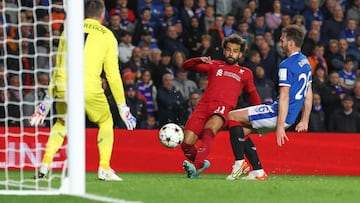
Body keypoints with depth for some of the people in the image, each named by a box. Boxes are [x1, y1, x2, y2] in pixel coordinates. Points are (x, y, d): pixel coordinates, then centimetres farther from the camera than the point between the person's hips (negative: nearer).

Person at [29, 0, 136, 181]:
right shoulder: (107, 36, 10)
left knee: (61, 123, 28)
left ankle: (45, 164, 12)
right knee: (106, 123, 21)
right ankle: (104, 169, 8)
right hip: (90, 89, -3)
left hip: (63, 88, 3)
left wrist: (48, 99, 29)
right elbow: (113, 75, 8)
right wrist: (122, 107, 15)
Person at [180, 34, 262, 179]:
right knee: (186, 143, -15)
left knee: (209, 131, -36)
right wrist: (200, 60, 1)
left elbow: (253, 95, 36)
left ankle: (196, 166, -51)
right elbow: (186, 66, 21)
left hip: (223, 108, -2)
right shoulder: (215, 66, 26)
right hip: (204, 105, 2)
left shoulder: (245, 73, 25)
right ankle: (202, 163, 15)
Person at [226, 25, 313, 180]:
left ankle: (240, 162, -9)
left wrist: (280, 126, -26)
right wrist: (304, 120, 23)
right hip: (290, 116, 9)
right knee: (241, 131, 16)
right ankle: (258, 173, 12)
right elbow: (308, 93, 19)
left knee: (233, 116, -3)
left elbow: (284, 97, -23)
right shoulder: (305, 62, 13)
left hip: (278, 114, -9)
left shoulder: (286, 65, -17)